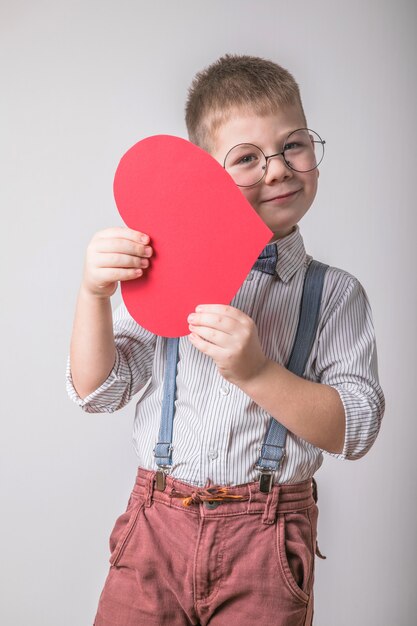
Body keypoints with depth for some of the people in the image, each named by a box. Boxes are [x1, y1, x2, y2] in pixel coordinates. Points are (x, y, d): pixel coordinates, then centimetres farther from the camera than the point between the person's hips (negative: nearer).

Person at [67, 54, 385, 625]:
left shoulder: (335, 294, -1)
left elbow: (356, 430, -9)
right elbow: (97, 391, 0)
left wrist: (258, 373, -23)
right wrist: (94, 295, -16)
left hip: (265, 539, -1)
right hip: (158, 521, 1)